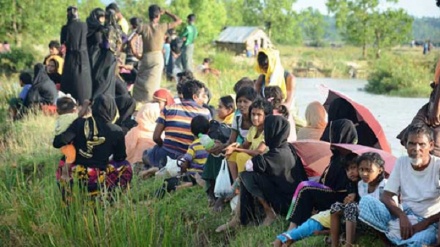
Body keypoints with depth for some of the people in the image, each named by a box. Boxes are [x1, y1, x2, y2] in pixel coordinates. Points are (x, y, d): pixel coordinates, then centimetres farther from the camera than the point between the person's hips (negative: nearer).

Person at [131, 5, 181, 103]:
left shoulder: (143, 27, -4)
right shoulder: (162, 27, -5)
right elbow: (179, 21, 6)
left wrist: (136, 55, 3)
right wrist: (166, 12, 12)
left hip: (145, 57, 1)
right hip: (157, 57, -1)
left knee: (140, 83, 14)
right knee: (152, 84, 0)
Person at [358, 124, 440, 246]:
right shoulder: (401, 163, 4)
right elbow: (386, 197, -1)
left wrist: (424, 224, -21)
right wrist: (402, 216, -19)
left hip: (428, 223, -5)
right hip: (403, 217, 5)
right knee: (366, 201, -19)